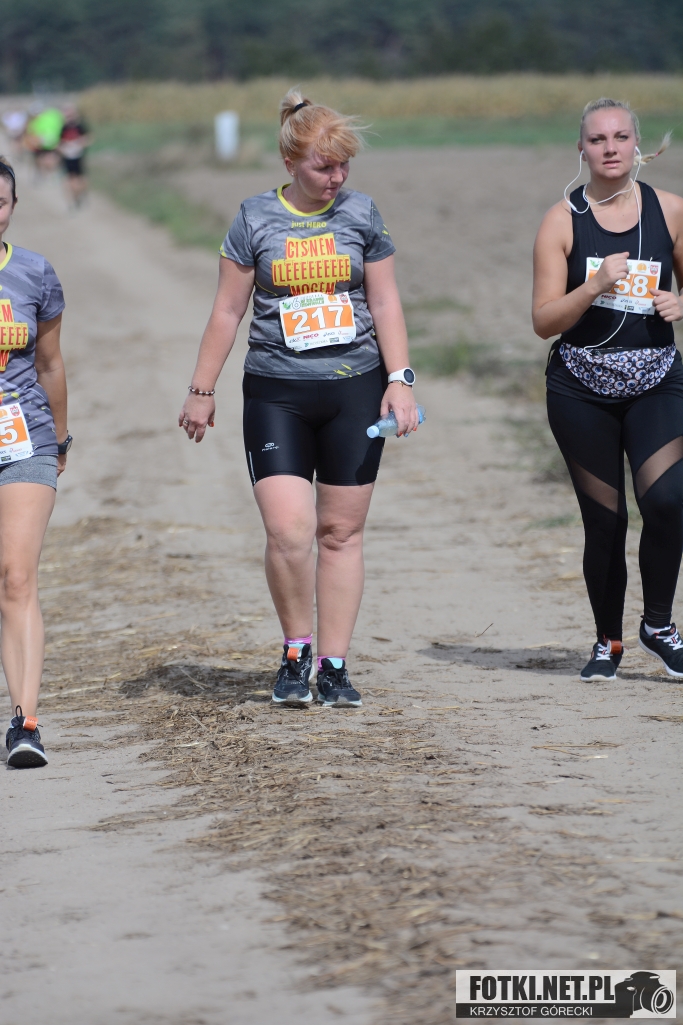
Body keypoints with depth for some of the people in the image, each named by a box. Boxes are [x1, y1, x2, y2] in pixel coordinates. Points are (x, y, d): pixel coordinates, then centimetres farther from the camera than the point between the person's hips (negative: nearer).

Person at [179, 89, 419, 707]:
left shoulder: (362, 215, 5)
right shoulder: (255, 221, 1)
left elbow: (385, 303, 8)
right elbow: (228, 311, 6)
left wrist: (400, 379, -2)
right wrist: (202, 390, 7)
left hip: (354, 389, 1)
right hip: (277, 394, -1)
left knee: (341, 531, 3)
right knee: (288, 530, -13)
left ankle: (335, 665, 11)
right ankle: (296, 653, 6)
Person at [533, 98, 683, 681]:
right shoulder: (563, 221, -1)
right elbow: (544, 321, -4)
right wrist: (594, 287, -20)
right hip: (582, 387, -1)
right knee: (604, 520, 0)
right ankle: (609, 642, 20)